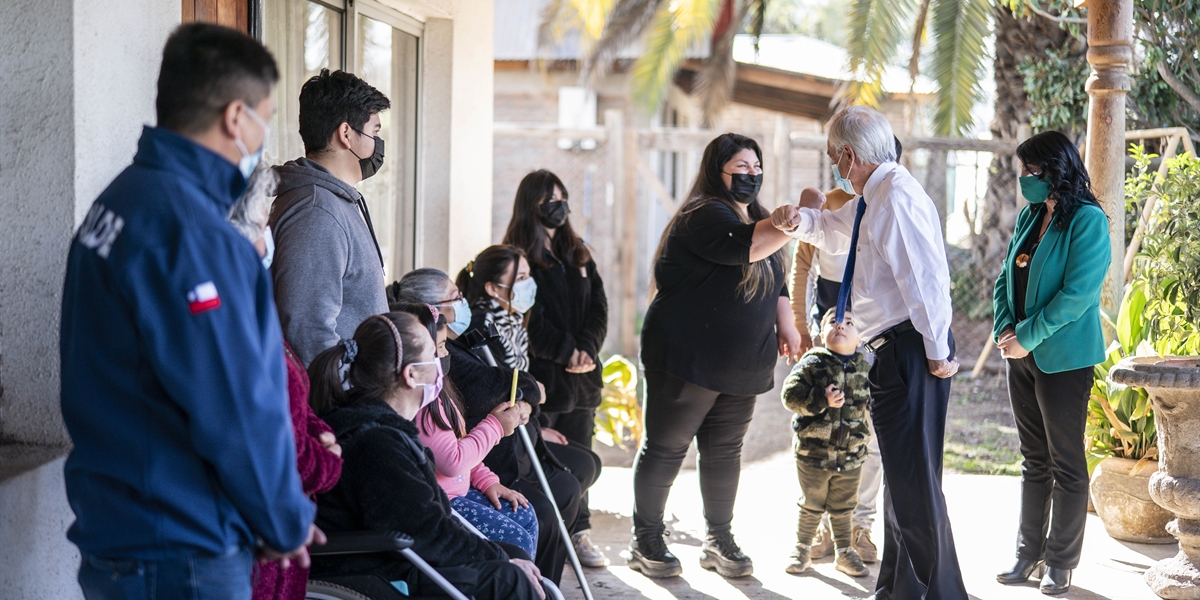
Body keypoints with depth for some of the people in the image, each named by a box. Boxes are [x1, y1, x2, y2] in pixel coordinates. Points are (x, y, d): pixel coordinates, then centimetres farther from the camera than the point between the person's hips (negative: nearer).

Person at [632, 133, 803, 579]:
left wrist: (785, 325, 11)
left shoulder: (756, 216, 17)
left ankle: (719, 542, 21)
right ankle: (646, 542, 12)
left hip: (741, 366, 8)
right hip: (687, 360, -8)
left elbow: (776, 279, 24)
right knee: (665, 448, 1)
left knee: (724, 453, 11)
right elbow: (748, 246, -29)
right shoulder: (703, 216, -13)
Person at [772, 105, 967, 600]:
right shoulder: (871, 198, 14)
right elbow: (834, 230, 31)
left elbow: (926, 279, -23)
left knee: (913, 479, -9)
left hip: (910, 352, -11)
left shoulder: (897, 198, -18)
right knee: (898, 477, 20)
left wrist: (938, 353, -20)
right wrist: (801, 218, 9)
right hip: (892, 353, 11)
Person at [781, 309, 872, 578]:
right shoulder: (812, 363, -8)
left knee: (843, 507, 13)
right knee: (812, 505, 8)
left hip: (851, 454, 3)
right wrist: (822, 401, -24)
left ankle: (845, 551, 27)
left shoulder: (866, 367, 4)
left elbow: (871, 399, 20)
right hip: (813, 451, -3)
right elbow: (790, 395, -15)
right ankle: (802, 549, 25)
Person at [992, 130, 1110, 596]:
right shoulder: (1030, 217, 9)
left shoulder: (1087, 221, -13)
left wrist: (1028, 337, -18)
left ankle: (1061, 562, 11)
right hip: (1023, 357, 7)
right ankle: (1029, 552, 23)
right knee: (1034, 461, 14)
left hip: (1063, 359, -7)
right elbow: (1006, 278, 12)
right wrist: (1004, 328, -4)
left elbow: (1078, 293, -20)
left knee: (1066, 464, 3)